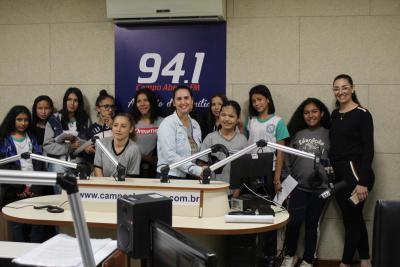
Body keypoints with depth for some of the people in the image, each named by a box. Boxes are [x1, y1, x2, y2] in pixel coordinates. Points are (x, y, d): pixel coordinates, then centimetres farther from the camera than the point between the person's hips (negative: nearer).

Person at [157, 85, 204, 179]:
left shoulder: (195, 125, 12)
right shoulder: (167, 123, -6)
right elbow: (170, 156, -16)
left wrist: (201, 172, 1)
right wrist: (197, 170, -22)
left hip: (190, 178, 5)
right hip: (169, 177, -5)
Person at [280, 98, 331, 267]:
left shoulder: (329, 134, 4)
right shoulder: (297, 134, 7)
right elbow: (287, 160, 9)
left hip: (320, 188, -1)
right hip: (298, 186, 1)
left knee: (312, 225, 8)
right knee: (294, 222, -2)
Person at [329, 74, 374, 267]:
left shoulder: (362, 114, -9)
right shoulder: (334, 114, 11)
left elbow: (368, 150, -14)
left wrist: (363, 182, -19)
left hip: (355, 172, -7)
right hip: (338, 173, 7)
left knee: (351, 219, 1)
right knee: (354, 218, 16)